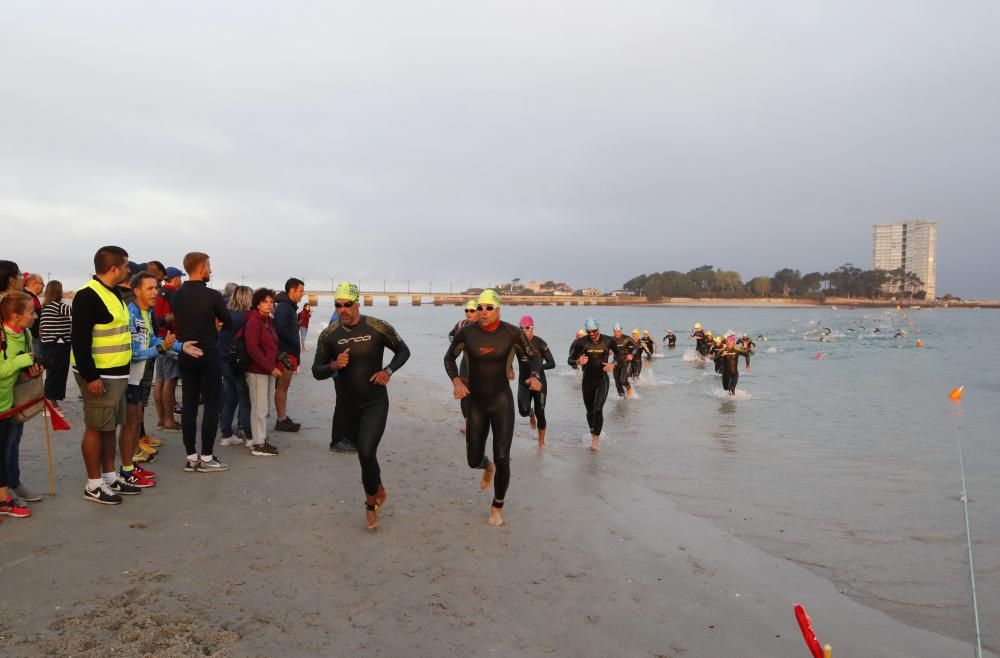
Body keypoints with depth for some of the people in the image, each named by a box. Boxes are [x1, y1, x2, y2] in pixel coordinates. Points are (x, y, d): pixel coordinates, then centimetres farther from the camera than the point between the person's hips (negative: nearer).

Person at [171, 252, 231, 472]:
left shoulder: (177, 296, 6)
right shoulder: (212, 295, -12)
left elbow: (179, 321, 13)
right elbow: (228, 323, -2)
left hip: (185, 355, 6)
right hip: (208, 356, -6)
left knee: (189, 405, 8)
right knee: (212, 405, 1)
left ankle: (191, 457, 11)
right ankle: (206, 458, 1)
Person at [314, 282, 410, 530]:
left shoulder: (379, 328, -11)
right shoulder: (328, 335, -6)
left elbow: (403, 351, 3)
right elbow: (316, 371, -1)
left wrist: (388, 370, -14)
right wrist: (333, 365, -22)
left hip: (375, 403, -3)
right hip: (346, 405, 3)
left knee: (366, 453, -18)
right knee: (364, 453, 17)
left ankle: (371, 502, 8)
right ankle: (378, 491, 45)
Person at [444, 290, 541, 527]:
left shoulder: (512, 333, -13)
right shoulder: (466, 333, -11)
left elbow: (534, 356, 0)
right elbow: (449, 358, 4)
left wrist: (535, 376, -21)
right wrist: (456, 381, -14)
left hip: (502, 402, -1)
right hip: (476, 403, 2)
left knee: (502, 459, -8)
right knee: (473, 460, 8)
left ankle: (497, 507, 20)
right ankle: (488, 467, 50)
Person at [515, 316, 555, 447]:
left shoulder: (540, 343, -13)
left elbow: (552, 363, -13)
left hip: (539, 382, -2)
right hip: (523, 382, 2)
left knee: (540, 413, 2)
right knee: (523, 411, -14)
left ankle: (541, 442, 22)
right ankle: (531, 413, 26)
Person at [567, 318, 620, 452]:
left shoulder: (608, 341, -8)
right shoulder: (581, 342, -10)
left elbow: (618, 353, 11)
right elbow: (570, 360, -4)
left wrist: (613, 364, -8)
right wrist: (578, 362, -27)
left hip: (602, 380, -1)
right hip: (587, 380, 1)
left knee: (598, 409, -17)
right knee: (590, 411, 12)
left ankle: (595, 439, -9)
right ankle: (593, 433, 37)